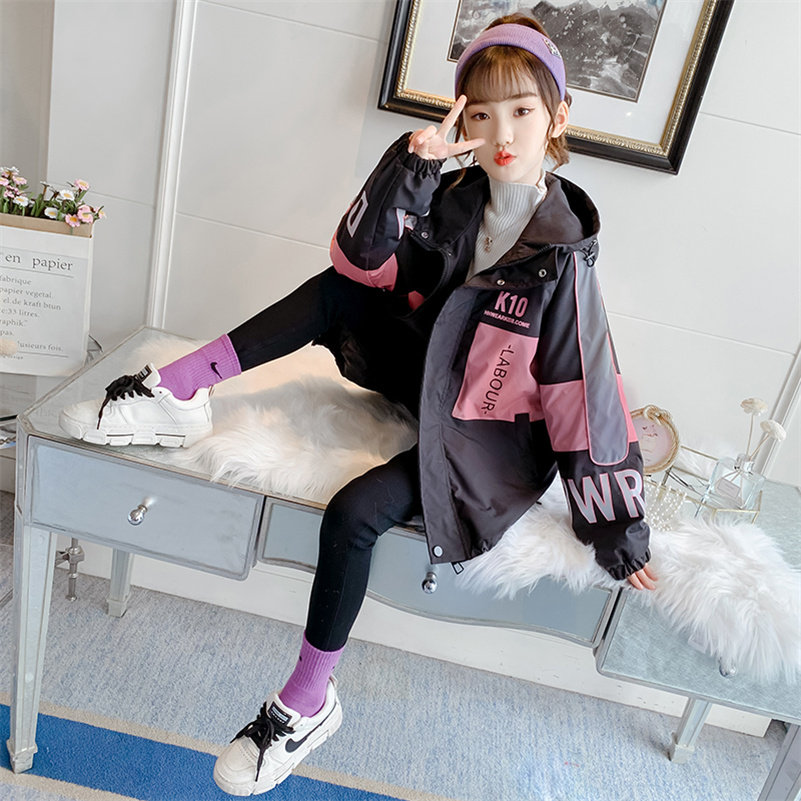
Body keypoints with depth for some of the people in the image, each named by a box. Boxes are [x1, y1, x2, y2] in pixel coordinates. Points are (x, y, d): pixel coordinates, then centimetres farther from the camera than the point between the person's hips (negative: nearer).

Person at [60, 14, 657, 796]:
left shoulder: (560, 255, -21)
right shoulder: (456, 197, -5)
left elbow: (589, 390, -19)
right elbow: (364, 259, -9)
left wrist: (616, 527, -14)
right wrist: (411, 164, -23)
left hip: (489, 428, -6)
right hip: (426, 369, 6)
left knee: (354, 514, -22)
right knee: (334, 294, -11)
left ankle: (307, 703, 0)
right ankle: (175, 394, -10)